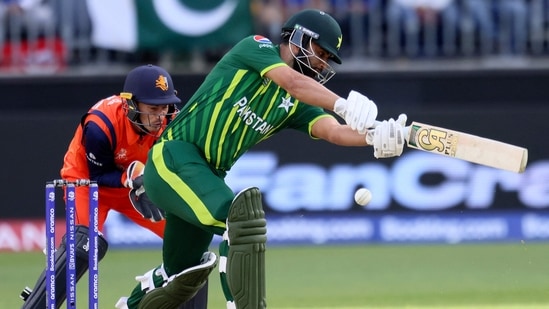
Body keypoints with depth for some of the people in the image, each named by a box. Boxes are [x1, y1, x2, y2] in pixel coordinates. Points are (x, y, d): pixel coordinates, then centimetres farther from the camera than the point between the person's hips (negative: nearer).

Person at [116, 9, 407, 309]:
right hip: (173, 159, -8)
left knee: (184, 275, 15)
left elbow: (333, 131, -7)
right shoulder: (255, 48, -5)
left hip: (208, 176, 8)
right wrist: (342, 104, -37)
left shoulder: (295, 104, 11)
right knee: (244, 219, -27)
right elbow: (292, 81, -24)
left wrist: (374, 136, -27)